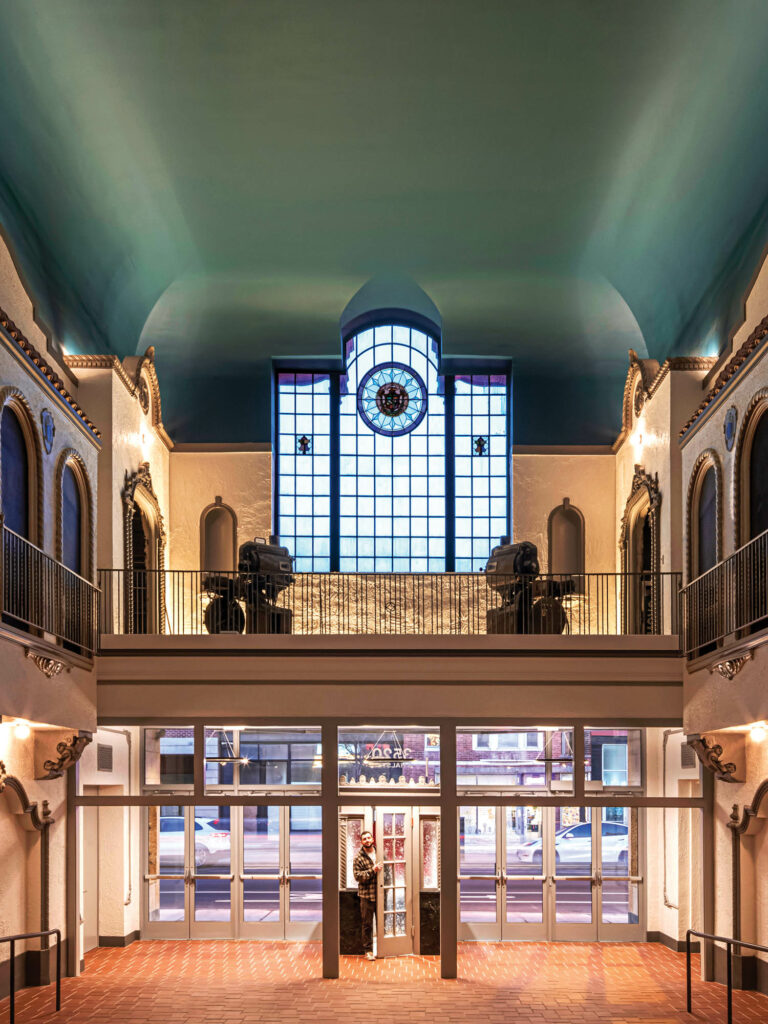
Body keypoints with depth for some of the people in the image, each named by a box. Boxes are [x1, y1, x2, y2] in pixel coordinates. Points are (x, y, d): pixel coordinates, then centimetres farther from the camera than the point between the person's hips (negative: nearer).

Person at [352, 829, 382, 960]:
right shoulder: (359, 858, -3)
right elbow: (357, 876, -11)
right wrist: (373, 870, -22)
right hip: (366, 895, -3)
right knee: (367, 924, 1)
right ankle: (368, 950, 9)